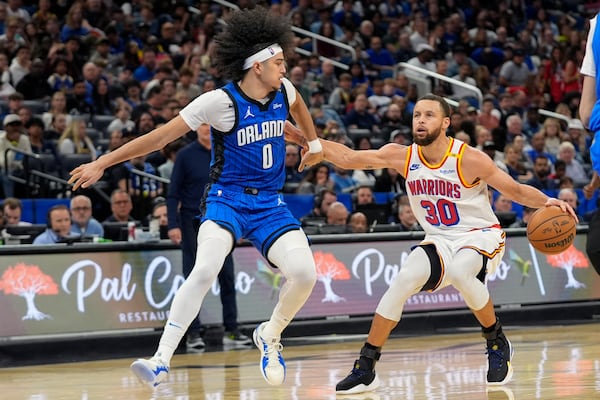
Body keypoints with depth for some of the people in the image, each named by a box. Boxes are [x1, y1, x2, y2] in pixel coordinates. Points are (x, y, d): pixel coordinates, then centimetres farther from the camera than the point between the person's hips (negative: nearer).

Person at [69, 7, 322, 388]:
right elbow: (161, 137, -12)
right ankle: (162, 361, -28)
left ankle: (270, 336, 11)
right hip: (227, 199, -4)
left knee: (305, 273, -18)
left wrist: (314, 142, 38)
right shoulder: (221, 101, -15)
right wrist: (101, 164, -12)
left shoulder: (282, 90, 1)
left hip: (270, 204, 5)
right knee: (205, 269, -31)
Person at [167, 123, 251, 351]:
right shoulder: (186, 155, -5)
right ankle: (193, 333, 4)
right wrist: (173, 225, -14)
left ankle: (231, 330, 8)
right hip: (193, 223, -3)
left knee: (227, 276, 2)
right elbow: (173, 194, -6)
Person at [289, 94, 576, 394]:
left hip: (480, 237, -4)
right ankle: (365, 367, -13)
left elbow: (516, 191, -10)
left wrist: (547, 202, -28)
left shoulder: (469, 159, -16)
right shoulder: (402, 157, -4)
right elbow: (349, 158, -5)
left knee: (459, 271, -35)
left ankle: (497, 342, -11)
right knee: (404, 280, -21)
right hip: (440, 241, 4)